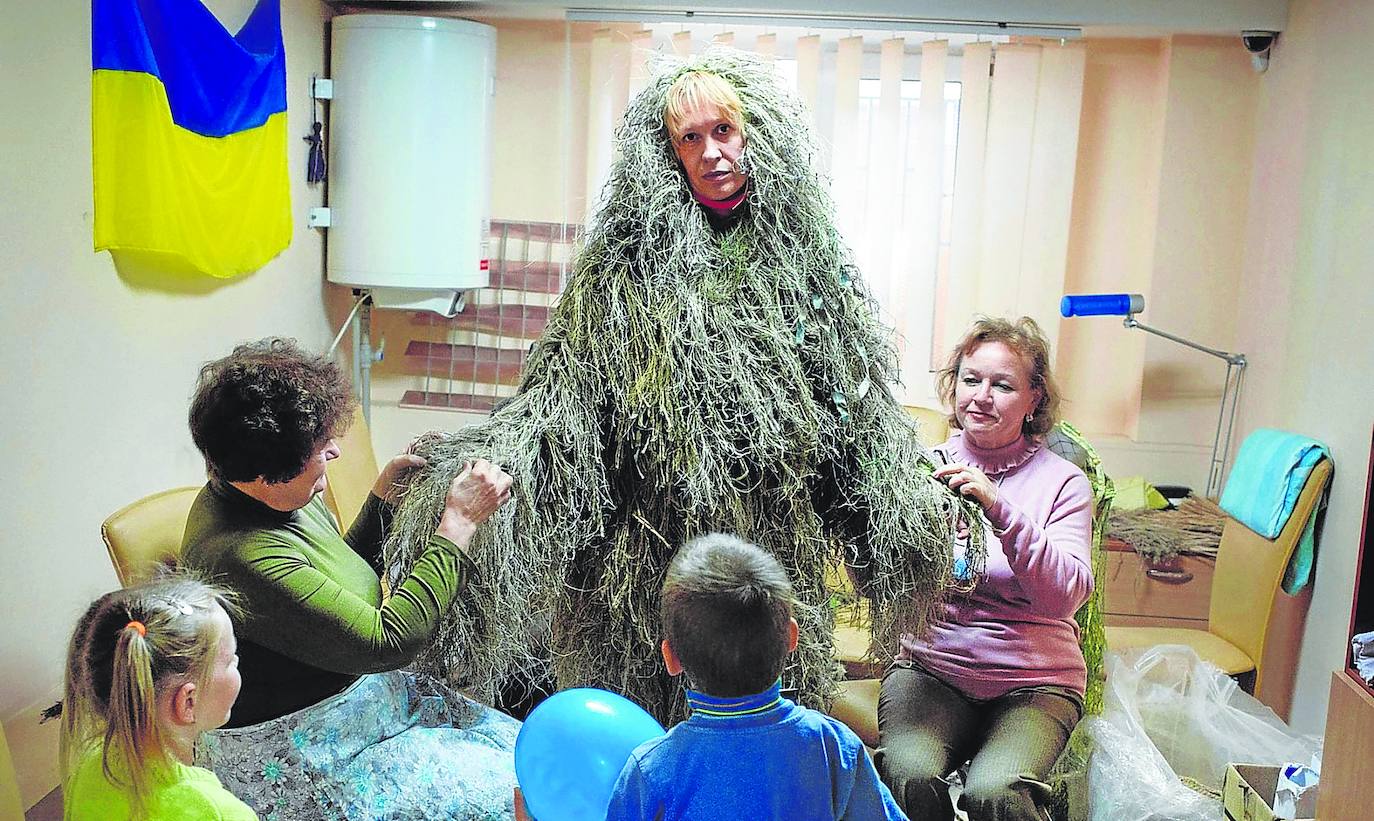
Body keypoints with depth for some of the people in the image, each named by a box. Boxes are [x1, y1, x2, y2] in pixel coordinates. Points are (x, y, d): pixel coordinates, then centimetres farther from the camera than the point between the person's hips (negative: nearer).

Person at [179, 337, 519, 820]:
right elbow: (387, 642, -27)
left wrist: (386, 494, 5)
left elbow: (344, 585, 17)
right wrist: (459, 522, -22)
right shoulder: (242, 557, -30)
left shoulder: (270, 494, 0)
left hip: (356, 697, 9)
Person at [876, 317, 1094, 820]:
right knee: (908, 774, -27)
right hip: (929, 665, 1)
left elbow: (1067, 595, -13)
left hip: (1033, 680, -1)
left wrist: (1002, 512, -27)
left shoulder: (1062, 481, 1)